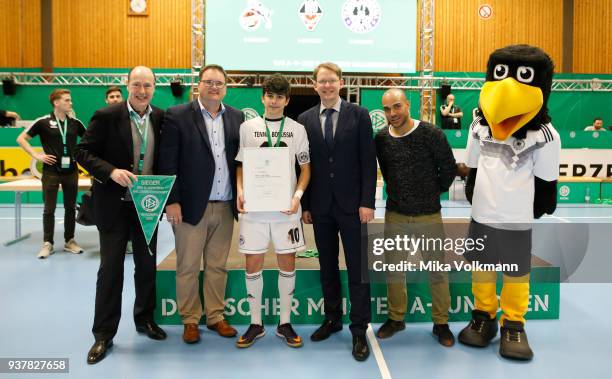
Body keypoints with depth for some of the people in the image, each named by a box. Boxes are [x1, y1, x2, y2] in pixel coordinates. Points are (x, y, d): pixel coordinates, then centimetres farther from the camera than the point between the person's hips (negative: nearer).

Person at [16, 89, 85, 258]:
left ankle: (69, 241, 20)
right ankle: (48, 243, 14)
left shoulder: (75, 122, 4)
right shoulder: (43, 122, -5)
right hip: (51, 172, -3)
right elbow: (21, 139, 0)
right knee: (49, 209, 3)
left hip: (71, 171, 3)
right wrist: (37, 156, -8)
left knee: (70, 208, 9)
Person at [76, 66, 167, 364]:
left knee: (147, 265, 14)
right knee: (110, 268, 4)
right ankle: (104, 334, 17)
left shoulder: (161, 117, 2)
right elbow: (83, 152, -8)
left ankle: (144, 319, 34)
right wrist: (111, 172, -23)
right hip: (114, 204, -3)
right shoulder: (106, 116, -8)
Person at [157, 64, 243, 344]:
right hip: (191, 205, -3)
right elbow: (167, 163, -6)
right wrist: (172, 201, -11)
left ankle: (215, 316, 27)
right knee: (188, 268, 7)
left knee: (217, 267, 13)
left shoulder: (236, 117, 7)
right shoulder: (177, 116, -3)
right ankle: (190, 320, 23)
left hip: (225, 206, 3)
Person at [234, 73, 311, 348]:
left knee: (287, 263, 6)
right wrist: (240, 191, -10)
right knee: (253, 264, 4)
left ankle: (285, 323, 21)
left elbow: (305, 168, 6)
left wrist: (297, 196, -9)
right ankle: (255, 323, 20)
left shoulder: (297, 129, 5)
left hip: (286, 207, 0)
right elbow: (240, 165, 8)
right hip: (254, 207, 0)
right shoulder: (247, 127, 5)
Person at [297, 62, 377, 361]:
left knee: (357, 269, 1)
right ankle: (332, 318, 30)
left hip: (351, 204, -2)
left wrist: (367, 202, -10)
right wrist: (305, 205, 3)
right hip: (320, 206, 3)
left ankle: (360, 331, 12)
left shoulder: (359, 115, 0)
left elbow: (369, 162, -4)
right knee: (327, 267, 13)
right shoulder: (305, 120, 6)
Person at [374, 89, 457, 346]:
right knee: (394, 268, 12)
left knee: (437, 270, 8)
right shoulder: (381, 139, -2)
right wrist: (398, 194, 11)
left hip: (429, 215, -3)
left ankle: (441, 323, 25)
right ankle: (396, 318, 30)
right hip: (395, 214, 3)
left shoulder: (431, 134, -12)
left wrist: (433, 193, 6)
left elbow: (448, 168, -3)